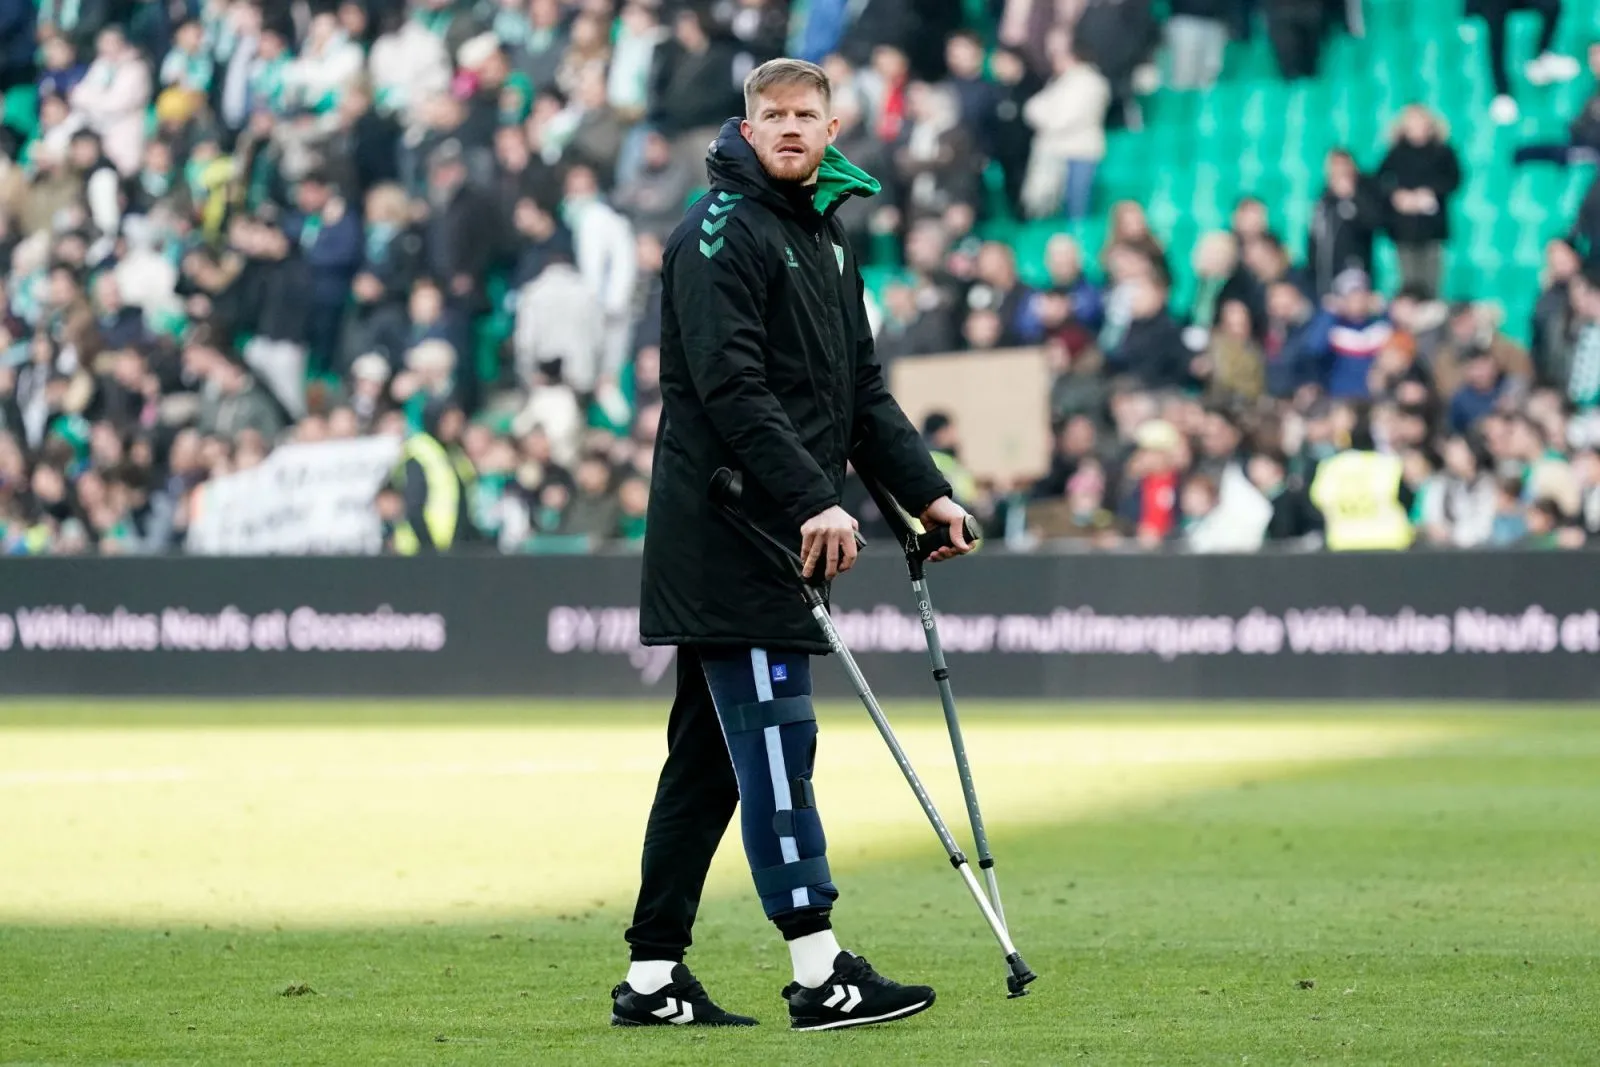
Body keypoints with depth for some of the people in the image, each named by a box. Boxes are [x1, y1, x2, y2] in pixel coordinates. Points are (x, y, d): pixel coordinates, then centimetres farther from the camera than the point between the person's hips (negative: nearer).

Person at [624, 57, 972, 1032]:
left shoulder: (827, 238, 20)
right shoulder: (721, 231, -9)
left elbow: (862, 391, 24)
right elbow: (731, 387, -19)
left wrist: (927, 493, 13)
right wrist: (814, 500, -24)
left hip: (776, 538, 9)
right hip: (723, 532, -9)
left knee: (710, 753, 9)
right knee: (775, 739, -11)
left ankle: (653, 977, 12)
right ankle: (820, 971, -14)